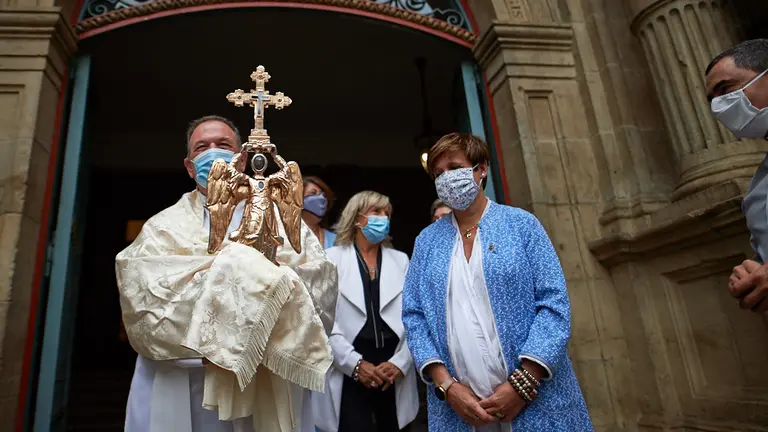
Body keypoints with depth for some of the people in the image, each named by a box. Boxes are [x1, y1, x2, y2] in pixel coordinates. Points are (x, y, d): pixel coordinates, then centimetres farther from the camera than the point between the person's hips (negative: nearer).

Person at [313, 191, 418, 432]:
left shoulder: (401, 261, 10)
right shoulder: (332, 259, 1)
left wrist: (400, 362, -8)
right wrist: (355, 363, -11)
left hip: (395, 373, 3)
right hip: (349, 373, -3)